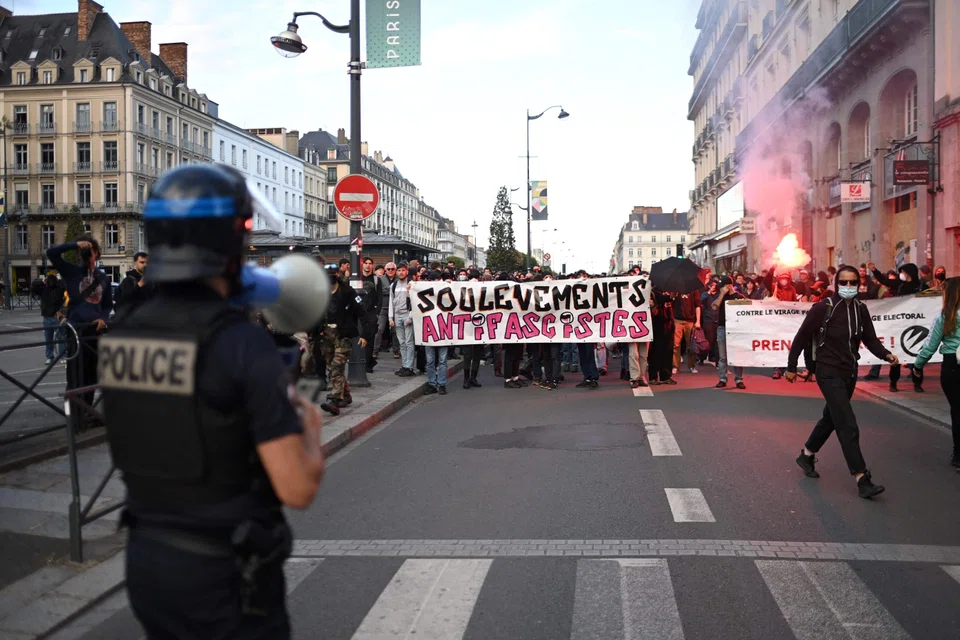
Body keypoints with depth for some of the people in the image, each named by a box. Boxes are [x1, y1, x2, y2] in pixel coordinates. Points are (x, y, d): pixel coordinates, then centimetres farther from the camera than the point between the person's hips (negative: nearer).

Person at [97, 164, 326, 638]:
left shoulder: (123, 335, -1)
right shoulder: (243, 343, -22)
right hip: (224, 576, -6)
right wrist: (310, 429, -2)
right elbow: (297, 488, -23)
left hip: (145, 560, 7)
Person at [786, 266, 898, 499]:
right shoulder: (823, 307, -15)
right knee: (848, 426, -12)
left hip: (849, 373, 7)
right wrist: (791, 367, -5)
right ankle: (862, 479, -10)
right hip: (829, 373, -7)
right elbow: (802, 337, -9)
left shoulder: (860, 309, 2)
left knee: (831, 418, 21)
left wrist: (886, 354, -14)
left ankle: (807, 455, 41)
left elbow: (870, 339, 6)